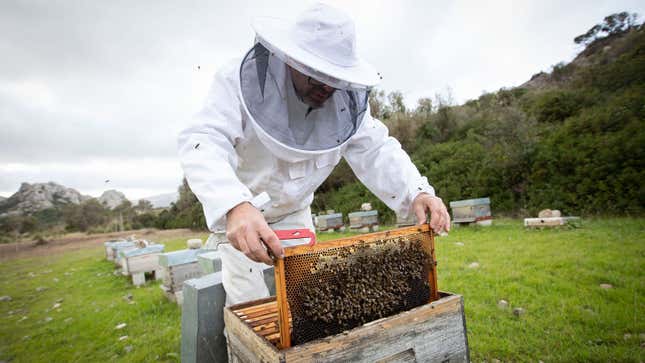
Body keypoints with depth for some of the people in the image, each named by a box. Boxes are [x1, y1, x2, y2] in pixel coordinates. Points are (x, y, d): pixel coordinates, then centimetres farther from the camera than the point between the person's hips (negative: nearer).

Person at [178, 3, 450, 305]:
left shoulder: (346, 100, -14)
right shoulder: (242, 79, -27)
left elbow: (376, 151, -17)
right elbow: (203, 142, -39)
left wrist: (416, 192, -36)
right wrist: (234, 206, -58)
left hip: (294, 213, 4)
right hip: (235, 212, -3)